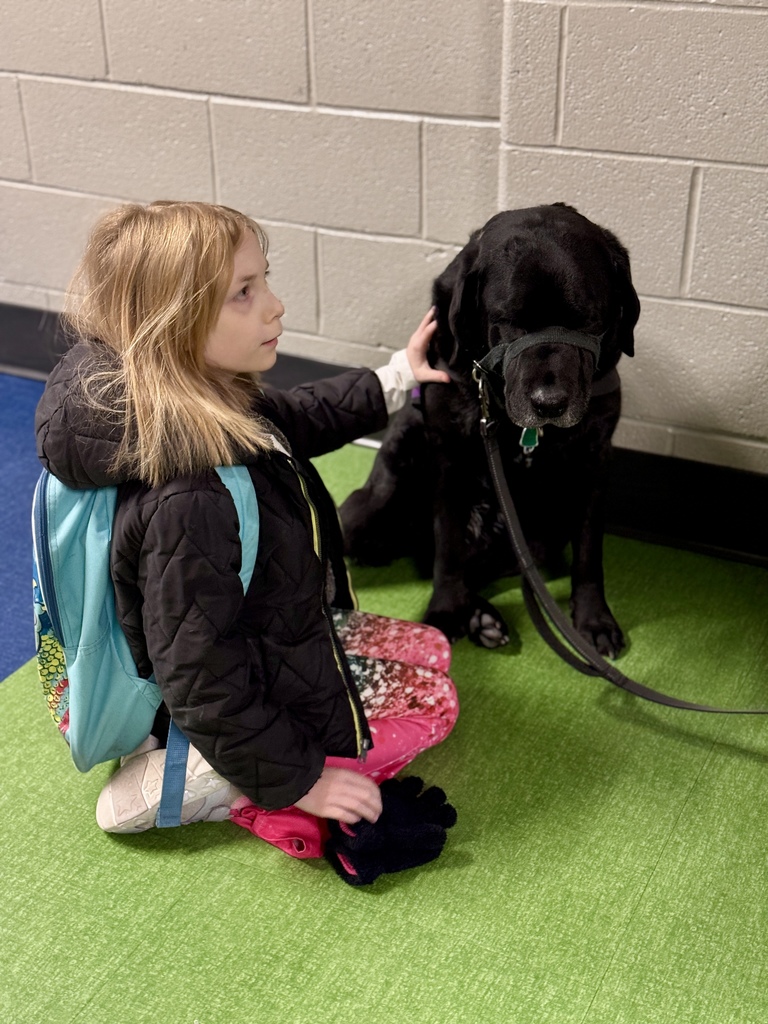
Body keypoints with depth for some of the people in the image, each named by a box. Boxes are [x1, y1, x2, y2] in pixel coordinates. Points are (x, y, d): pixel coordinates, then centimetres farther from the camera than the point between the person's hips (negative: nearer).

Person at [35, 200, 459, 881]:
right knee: (431, 703, 8)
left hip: (285, 637, 9)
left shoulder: (223, 406, -13)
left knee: (428, 651, 22)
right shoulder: (187, 504, -41)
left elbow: (298, 421, 12)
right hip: (263, 692, -9)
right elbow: (203, 680, -33)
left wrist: (393, 383, 10)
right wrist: (296, 780, -21)